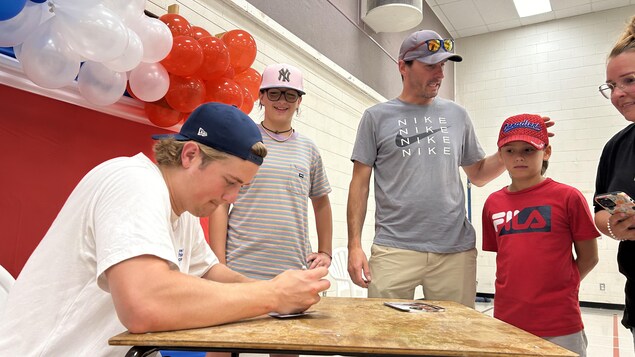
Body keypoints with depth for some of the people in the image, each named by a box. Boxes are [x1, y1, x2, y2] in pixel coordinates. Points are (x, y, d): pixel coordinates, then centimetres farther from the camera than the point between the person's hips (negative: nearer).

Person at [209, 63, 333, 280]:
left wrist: (325, 253, 14)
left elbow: (321, 203, 21)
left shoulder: (309, 149, 10)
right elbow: (220, 205, -1)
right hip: (241, 269, -2)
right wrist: (219, 266, -7)